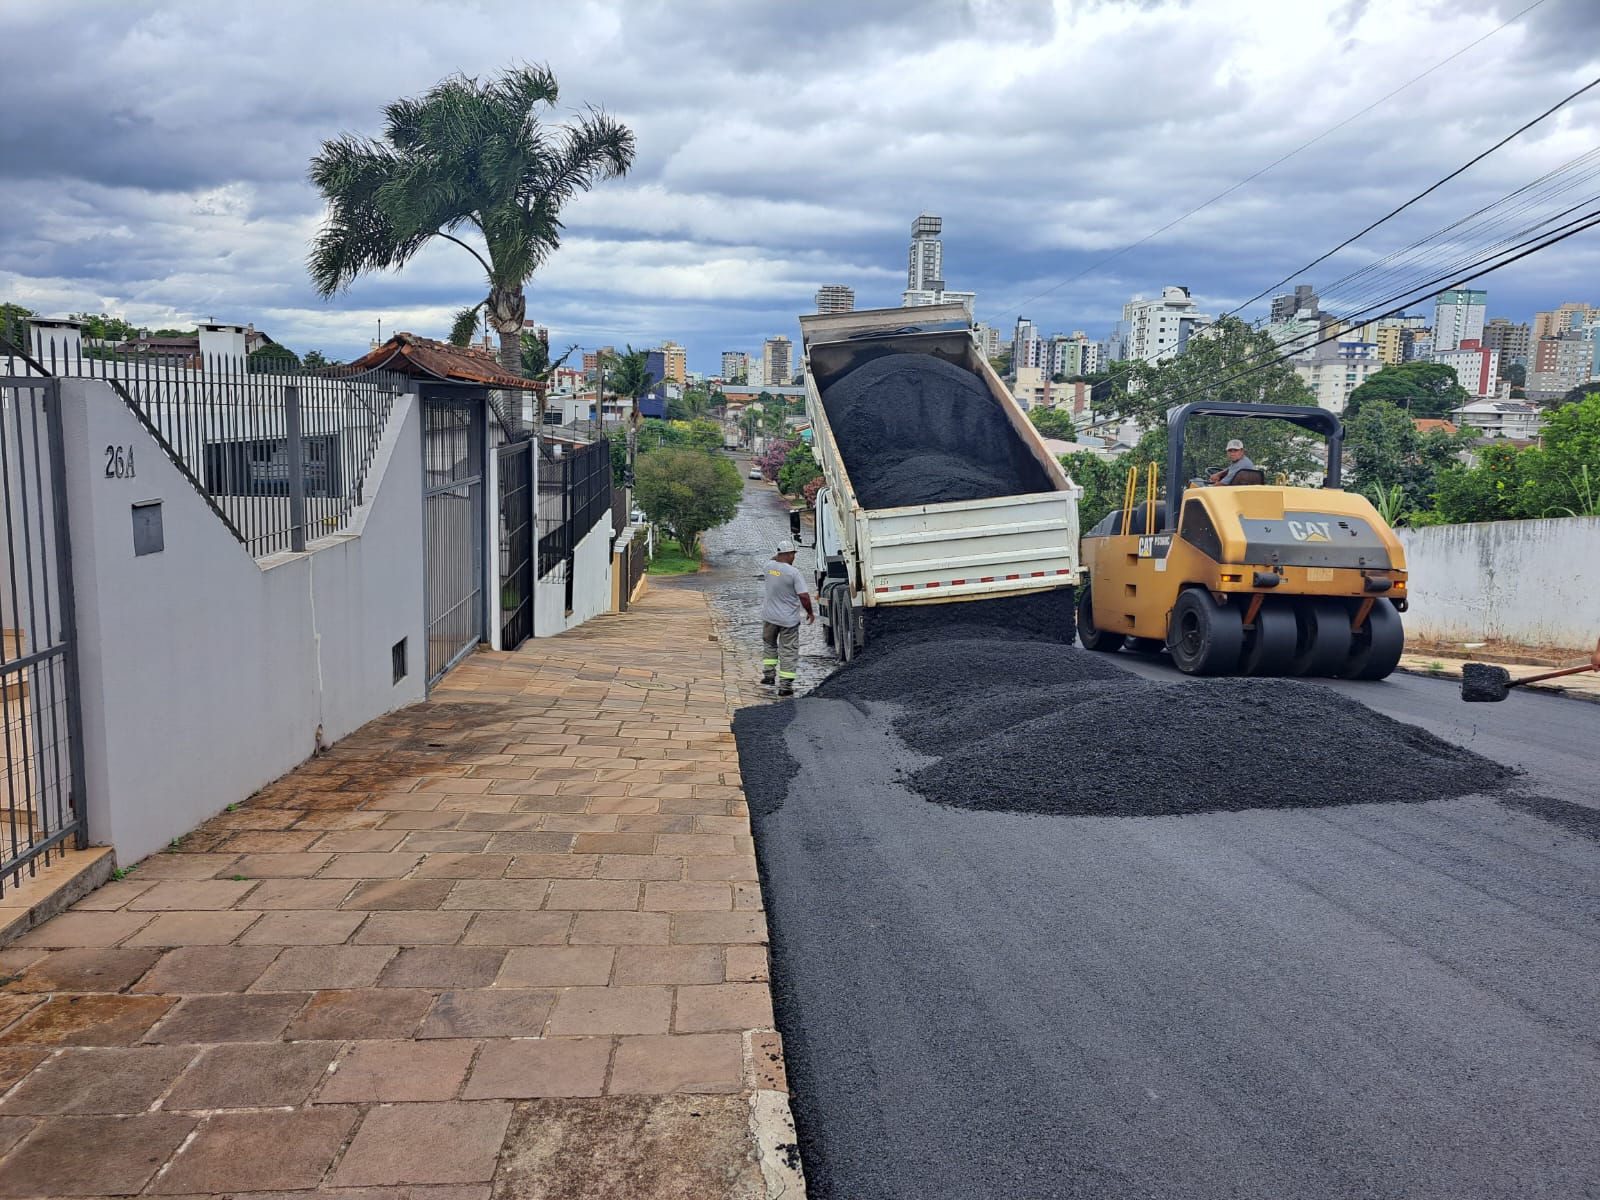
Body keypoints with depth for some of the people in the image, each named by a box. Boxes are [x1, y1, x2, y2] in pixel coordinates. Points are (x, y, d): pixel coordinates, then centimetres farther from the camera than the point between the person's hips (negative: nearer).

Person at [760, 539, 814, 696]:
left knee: (770, 644, 27)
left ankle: (769, 673, 27)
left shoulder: (769, 566, -4)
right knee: (788, 651, 5)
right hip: (788, 619, -5)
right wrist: (810, 612, -6)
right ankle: (785, 685, 5)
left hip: (769, 617, 5)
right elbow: (804, 596, -20)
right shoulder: (794, 572, -20)